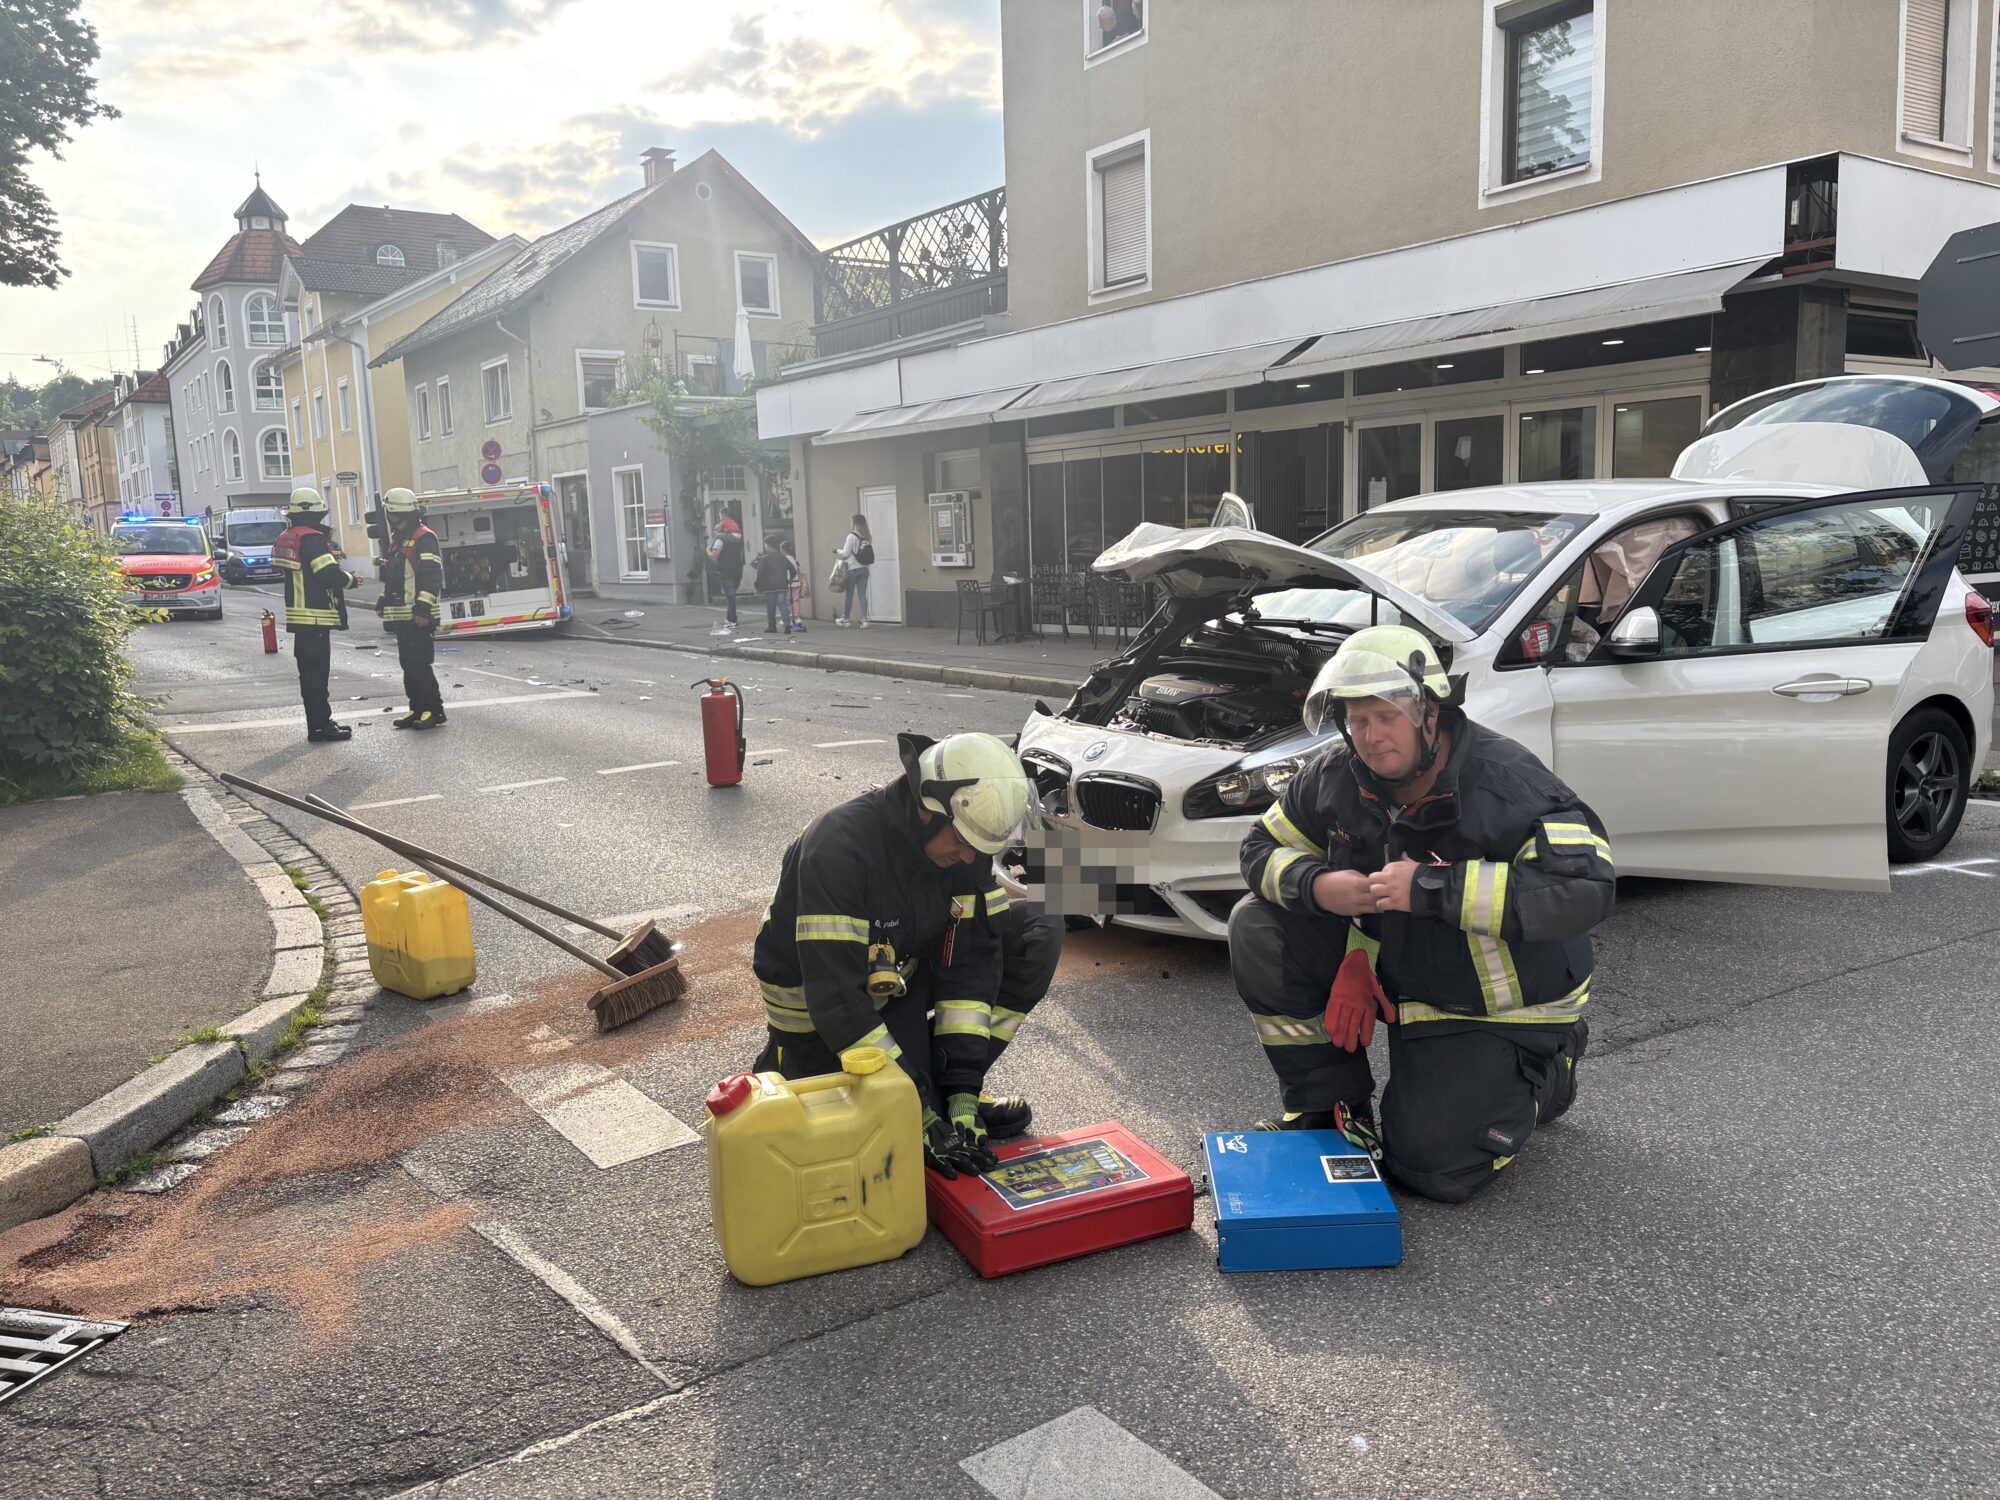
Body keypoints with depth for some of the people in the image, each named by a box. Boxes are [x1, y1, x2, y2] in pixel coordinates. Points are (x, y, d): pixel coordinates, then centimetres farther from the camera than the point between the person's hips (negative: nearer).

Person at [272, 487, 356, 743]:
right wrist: (349, 580, -3)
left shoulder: (285, 538, 14)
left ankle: (319, 723, 21)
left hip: (298, 617, 9)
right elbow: (330, 575, -22)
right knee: (316, 672, -7)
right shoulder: (311, 538, -16)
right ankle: (320, 727, -5)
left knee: (310, 672, 14)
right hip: (315, 617, -9)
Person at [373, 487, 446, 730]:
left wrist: (423, 609, -23)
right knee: (408, 664, 11)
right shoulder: (397, 540, 20)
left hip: (418, 617, -10)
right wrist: (383, 603, 25)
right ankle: (417, 709, 18)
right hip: (401, 616, 10)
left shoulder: (424, 538, -10)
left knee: (419, 664, -11)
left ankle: (434, 711, -6)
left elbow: (431, 576, -18)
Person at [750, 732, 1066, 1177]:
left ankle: (946, 1082, -1)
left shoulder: (966, 836, -14)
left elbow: (973, 956, -13)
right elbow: (835, 995, -35)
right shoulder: (840, 845, -33)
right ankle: (786, 1064, 10)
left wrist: (961, 1087, -21)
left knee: (1040, 931, -9)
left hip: (902, 974, 6)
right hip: (817, 1008, -6)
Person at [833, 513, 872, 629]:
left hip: (852, 569, -4)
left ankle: (846, 619, 20)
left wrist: (837, 551, 9)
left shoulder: (851, 536, -11)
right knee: (862, 595, 4)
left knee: (849, 595, 8)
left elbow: (845, 554, -10)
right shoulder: (868, 538, 3)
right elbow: (870, 554, 4)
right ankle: (864, 619, -2)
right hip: (864, 569, 4)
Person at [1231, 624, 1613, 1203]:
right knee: (1258, 929, -13)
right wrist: (1316, 886, -22)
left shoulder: (1507, 781, -26)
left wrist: (1431, 888, -39)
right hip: (1389, 972, 6)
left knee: (1432, 1168, -13)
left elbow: (1587, 889, -38)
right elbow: (1264, 848, 4)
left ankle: (1543, 1077, 17)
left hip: (1500, 1008, -5)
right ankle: (1328, 1104, 2)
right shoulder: (1336, 777, -9)